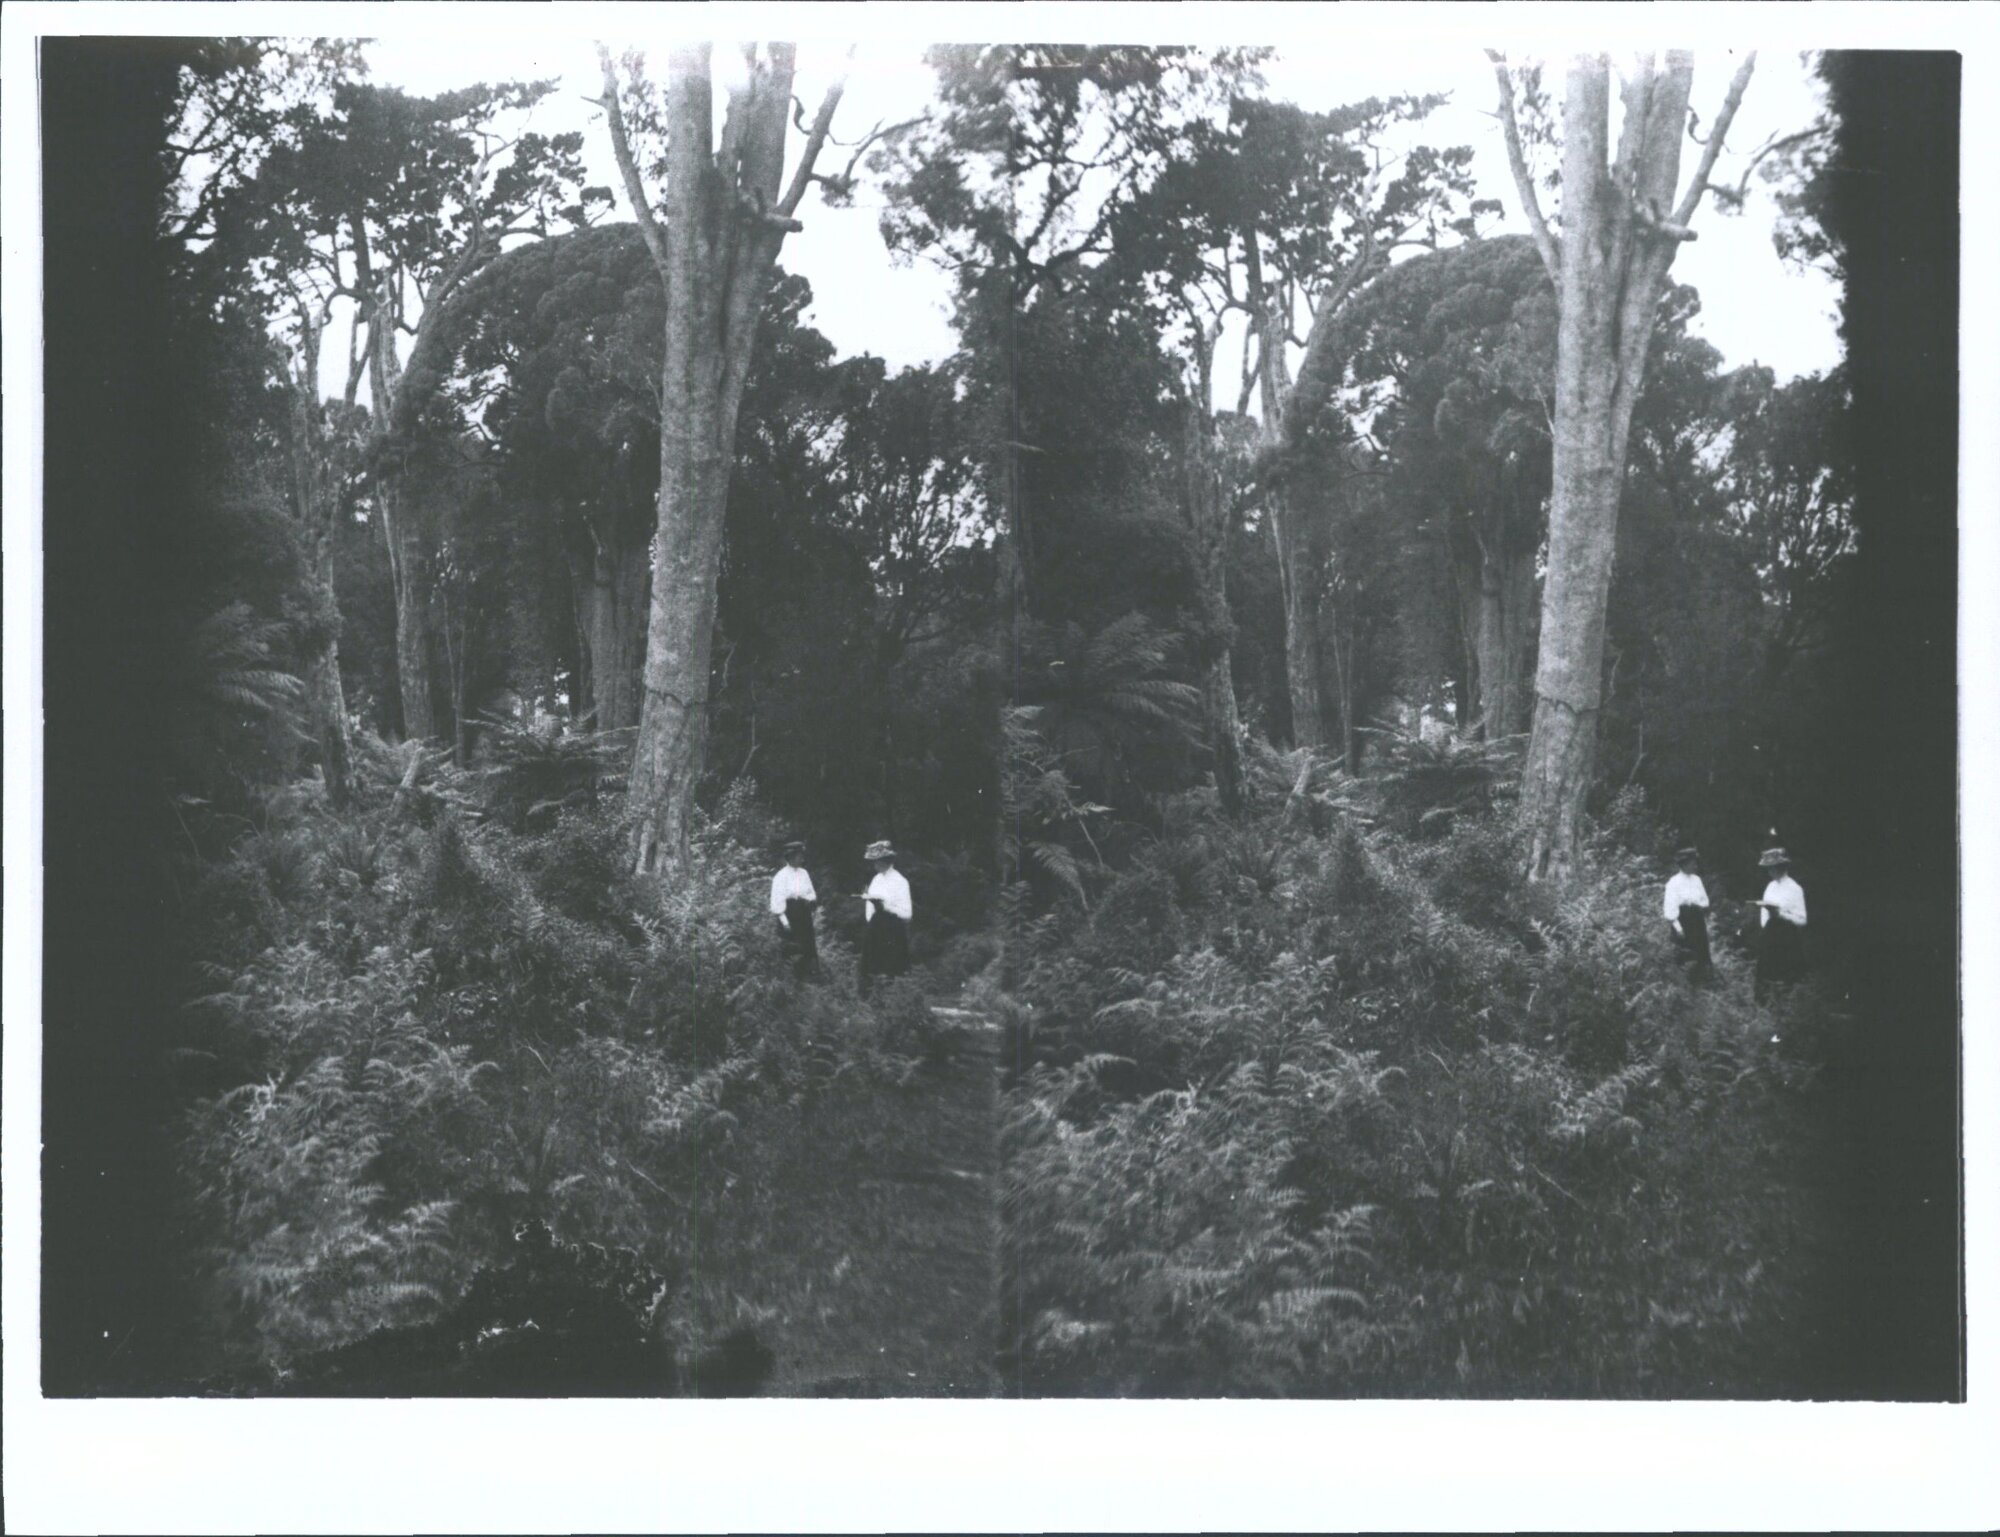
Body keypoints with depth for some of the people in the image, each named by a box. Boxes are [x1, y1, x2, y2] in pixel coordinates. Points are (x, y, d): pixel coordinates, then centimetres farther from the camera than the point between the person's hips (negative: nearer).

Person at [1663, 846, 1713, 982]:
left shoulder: (1696, 880, 10)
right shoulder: (1674, 882, -10)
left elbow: (1704, 901, 16)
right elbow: (1671, 905, -14)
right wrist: (1676, 926, -19)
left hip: (1698, 919, 6)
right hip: (1683, 919, -6)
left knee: (1702, 949, 5)